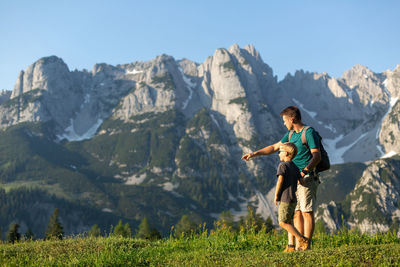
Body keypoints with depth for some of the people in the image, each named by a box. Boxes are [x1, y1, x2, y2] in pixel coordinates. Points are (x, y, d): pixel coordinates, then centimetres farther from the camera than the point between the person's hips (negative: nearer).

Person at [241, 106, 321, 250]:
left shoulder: (309, 132, -10)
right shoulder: (291, 134, 16)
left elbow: (317, 156, -17)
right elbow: (275, 147, 26)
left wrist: (305, 170, -32)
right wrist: (255, 153, 21)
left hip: (307, 178, -9)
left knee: (307, 212, -7)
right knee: (297, 212, 6)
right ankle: (297, 246, 8)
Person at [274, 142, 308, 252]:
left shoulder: (282, 165, -8)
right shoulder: (295, 167, 14)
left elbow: (280, 180, -17)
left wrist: (276, 195, -10)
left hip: (285, 198, -8)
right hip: (293, 198, 8)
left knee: (283, 222, -7)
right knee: (289, 223, 11)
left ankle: (302, 240, -10)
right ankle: (291, 245, 7)